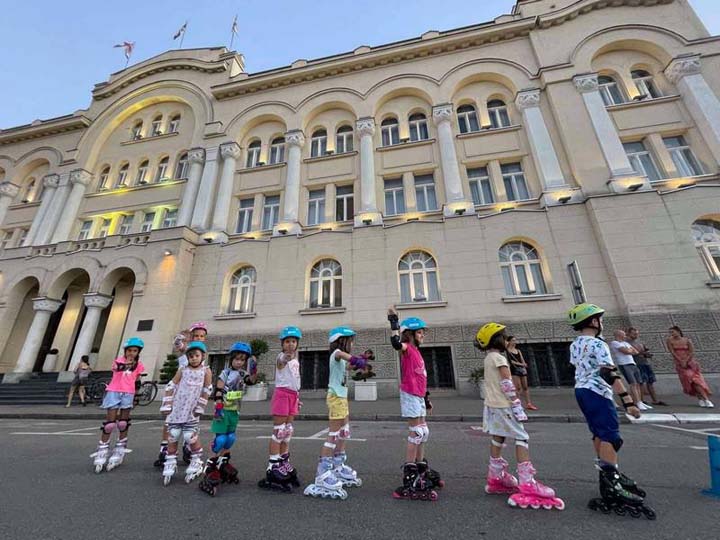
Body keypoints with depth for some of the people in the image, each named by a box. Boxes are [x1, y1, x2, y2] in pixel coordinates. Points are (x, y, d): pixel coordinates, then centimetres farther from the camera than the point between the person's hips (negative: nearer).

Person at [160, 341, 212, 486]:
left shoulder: (206, 371, -5)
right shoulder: (182, 370, 1)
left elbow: (207, 391, -5)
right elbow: (170, 387, 3)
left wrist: (199, 408, -5)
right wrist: (166, 406, -2)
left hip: (191, 412, -2)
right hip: (176, 409, 2)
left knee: (190, 437, -3)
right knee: (172, 436, 6)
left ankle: (196, 461, 19)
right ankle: (170, 463, 27)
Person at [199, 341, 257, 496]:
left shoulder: (243, 374, 5)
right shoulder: (226, 373, -11)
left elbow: (253, 380, -8)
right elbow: (218, 391, -13)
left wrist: (254, 369, -21)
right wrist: (218, 406, -19)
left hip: (234, 411, 6)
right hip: (223, 410, -6)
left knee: (230, 438, 14)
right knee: (220, 439, -9)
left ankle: (223, 465, 30)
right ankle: (210, 468, 3)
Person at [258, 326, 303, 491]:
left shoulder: (295, 359, 13)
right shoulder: (281, 356, -12)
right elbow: (282, 362, -39)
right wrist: (287, 357, -63)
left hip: (293, 394, 8)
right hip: (282, 394, -8)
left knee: (288, 431, 14)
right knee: (279, 431, -2)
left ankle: (284, 464, 25)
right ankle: (273, 467, 8)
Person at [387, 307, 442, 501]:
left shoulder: (416, 351, 14)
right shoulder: (408, 348, -12)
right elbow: (396, 343, -38)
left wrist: (426, 398, 24)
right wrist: (393, 321, -32)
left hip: (418, 396, 9)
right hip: (410, 395, -9)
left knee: (423, 433, 17)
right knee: (417, 433, -5)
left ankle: (422, 470, 32)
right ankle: (410, 479, 5)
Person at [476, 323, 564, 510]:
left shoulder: (488, 358, 12)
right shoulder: (499, 358, -14)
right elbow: (507, 385, -18)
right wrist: (517, 406, -16)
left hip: (492, 405, 9)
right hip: (504, 406, -9)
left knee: (497, 439, 14)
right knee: (521, 439, -3)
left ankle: (496, 478, 23)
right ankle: (527, 484, -3)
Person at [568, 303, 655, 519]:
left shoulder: (574, 345, 10)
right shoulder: (598, 344, -16)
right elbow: (610, 375, -22)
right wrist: (628, 400, -21)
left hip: (580, 390, 8)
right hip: (597, 392, -8)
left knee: (598, 432, 18)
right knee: (610, 435, -4)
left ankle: (606, 473, 28)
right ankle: (611, 483, -3)